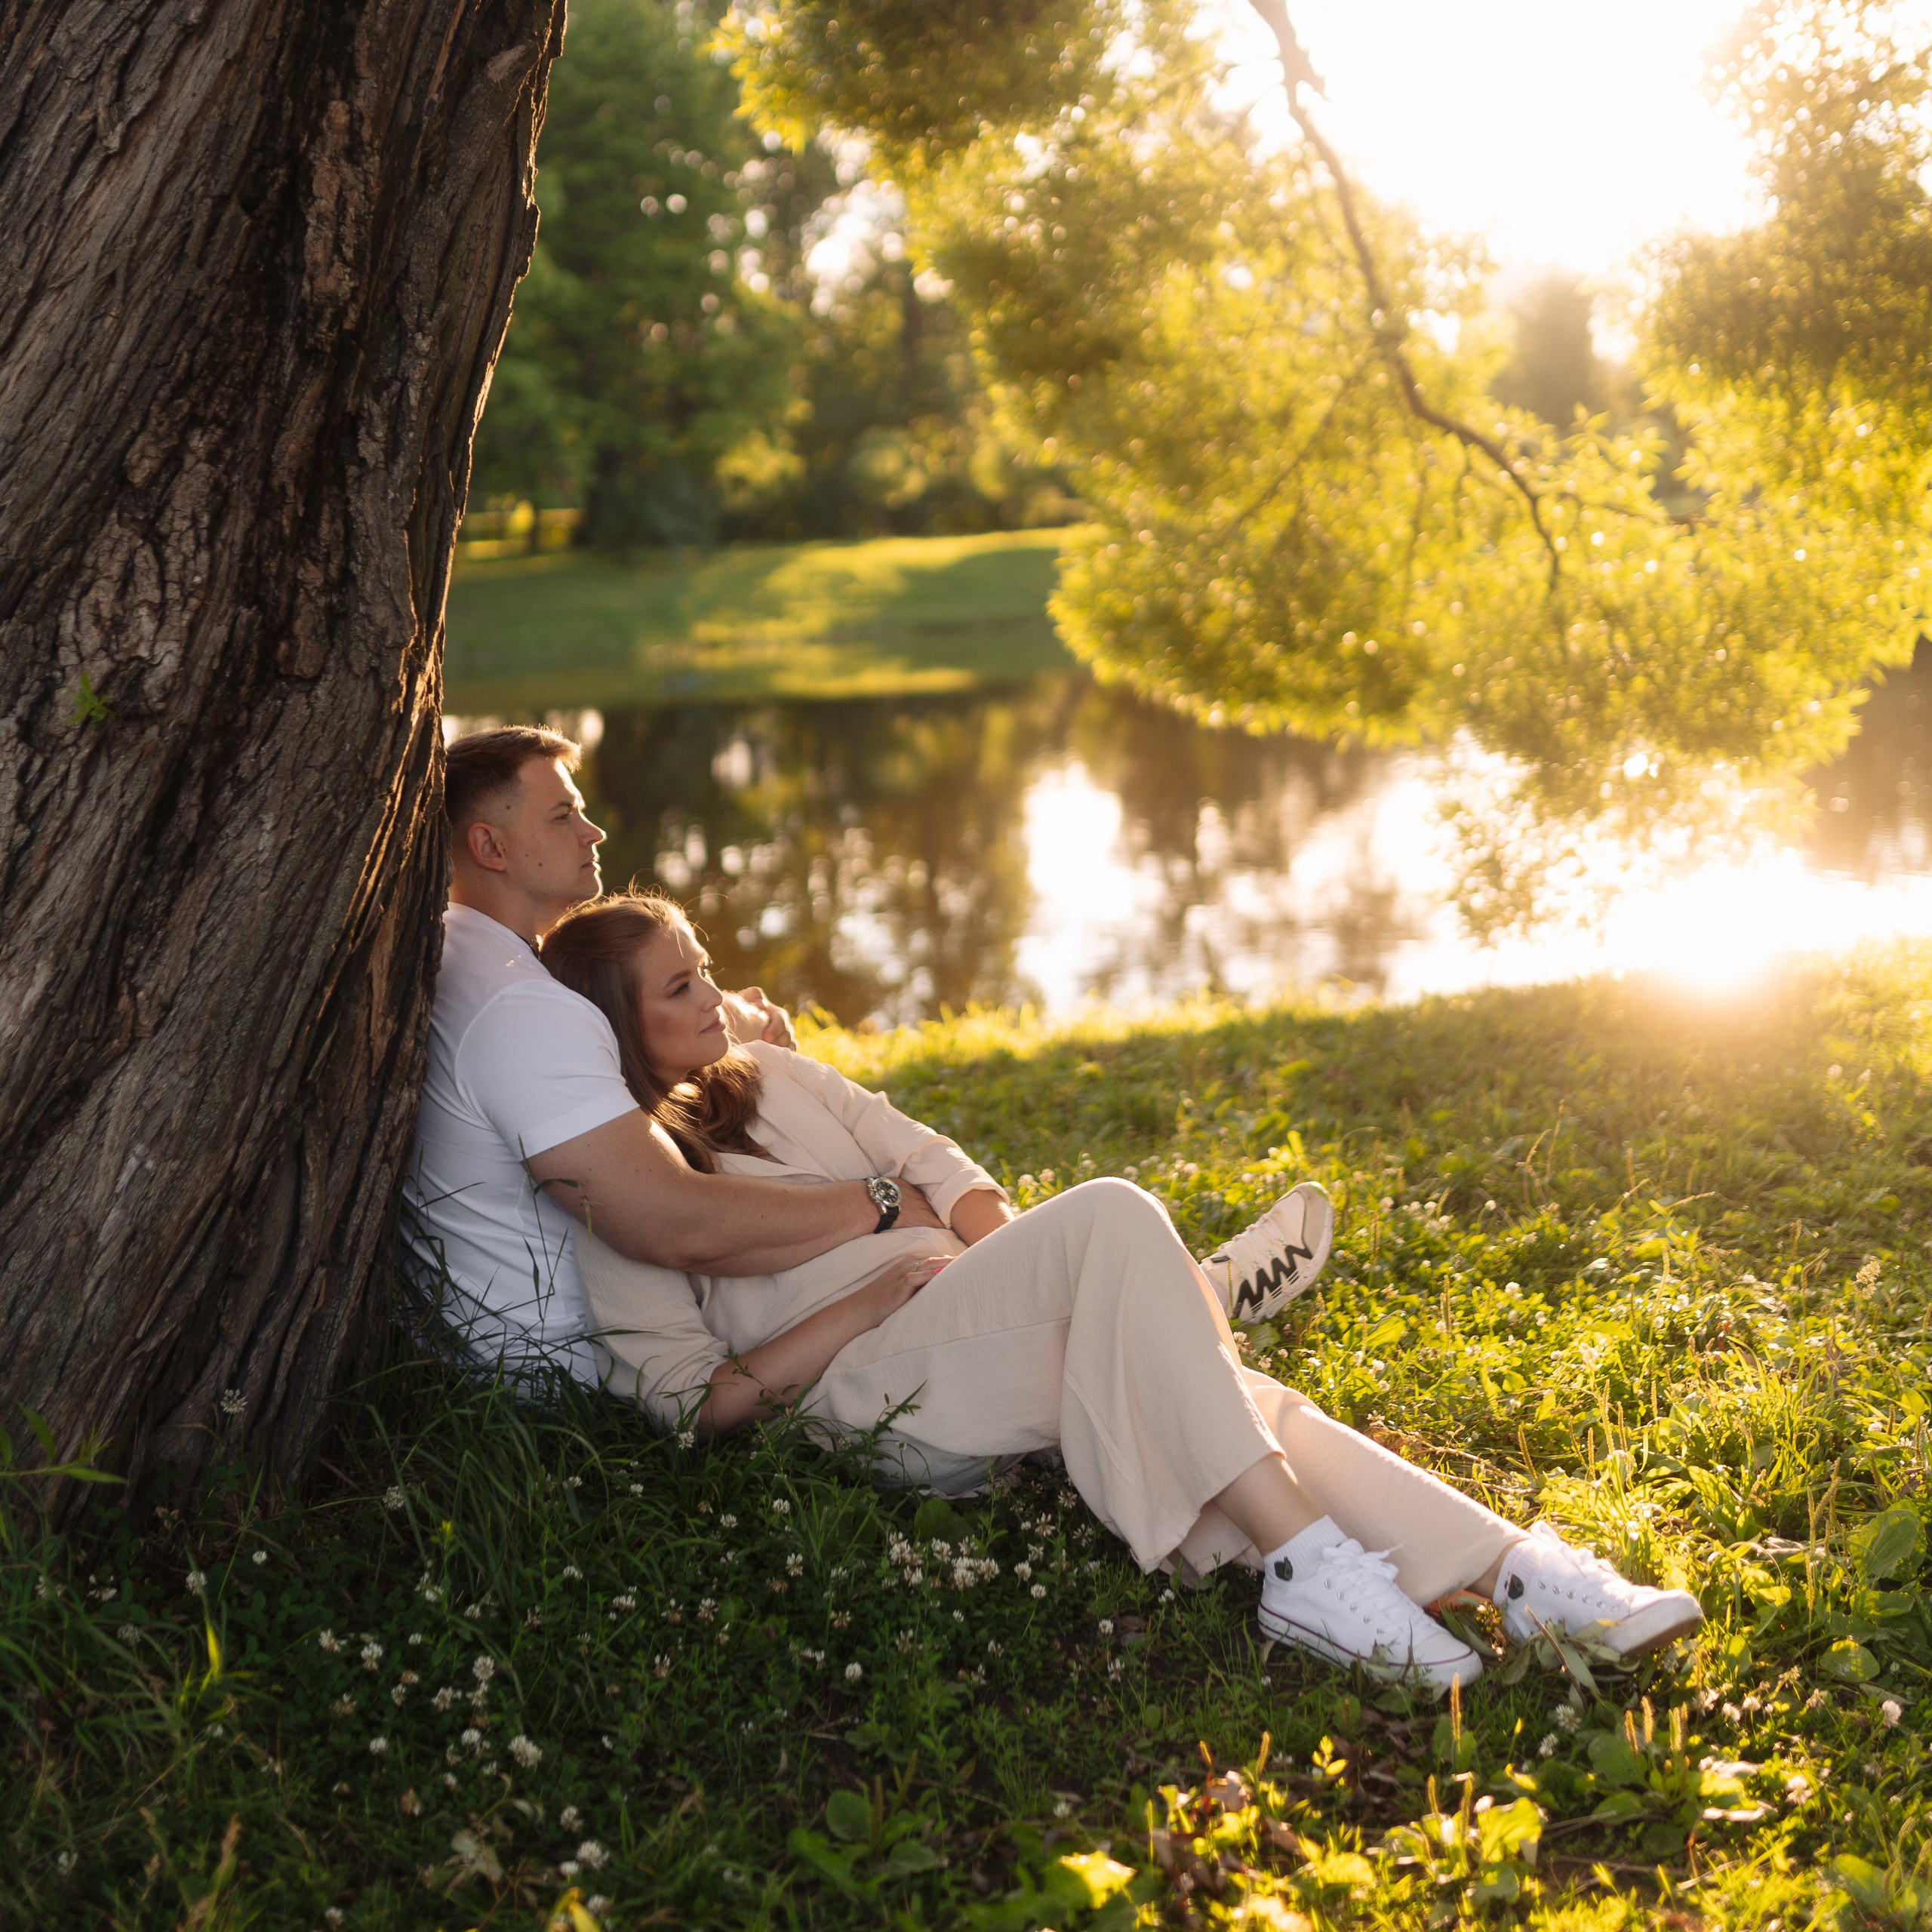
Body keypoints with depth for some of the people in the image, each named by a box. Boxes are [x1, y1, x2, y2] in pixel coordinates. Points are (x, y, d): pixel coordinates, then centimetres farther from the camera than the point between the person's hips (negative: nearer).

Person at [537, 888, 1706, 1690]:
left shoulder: (771, 1079, 23)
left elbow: (936, 1163, 22)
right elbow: (697, 1403, -7)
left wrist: (1001, 1248, 1)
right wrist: (872, 1299, -12)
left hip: (971, 1346, 7)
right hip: (879, 1396, -7)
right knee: (1113, 1216, -29)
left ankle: (1512, 1571, -29)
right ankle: (1304, 1568, -36)